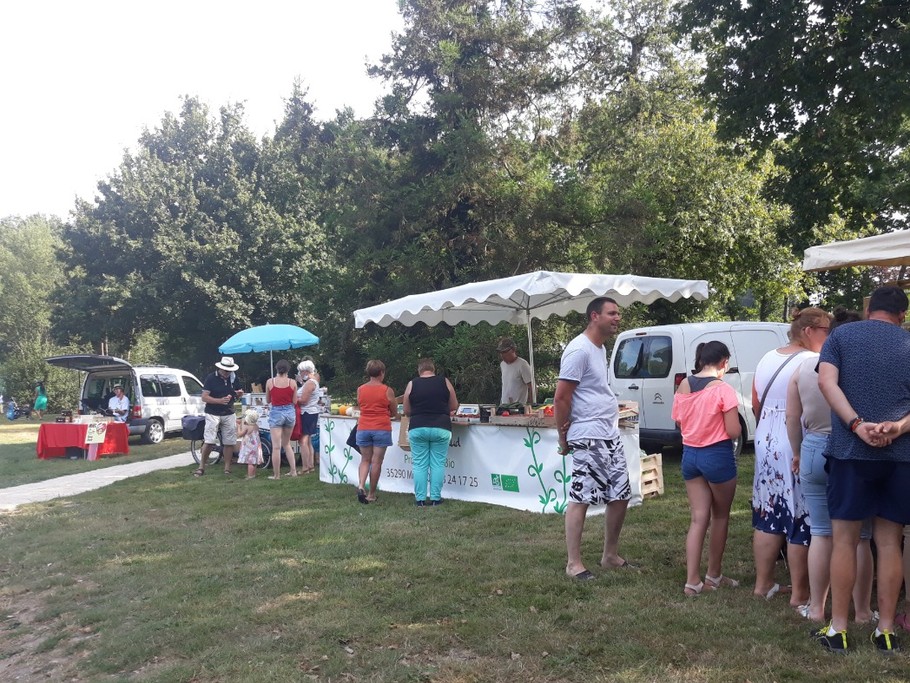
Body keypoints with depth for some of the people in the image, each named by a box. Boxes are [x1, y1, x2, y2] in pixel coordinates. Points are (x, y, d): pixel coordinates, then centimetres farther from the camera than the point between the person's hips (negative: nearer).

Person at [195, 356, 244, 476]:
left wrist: (240, 393, -7)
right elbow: (204, 397, -13)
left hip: (229, 414, 4)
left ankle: (227, 468, 11)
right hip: (213, 414, -4)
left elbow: (237, 394, 19)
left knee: (230, 442, 2)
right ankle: (201, 467, 3)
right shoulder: (211, 378, -8)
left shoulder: (233, 378, 7)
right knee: (209, 441, -9)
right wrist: (220, 400, -27)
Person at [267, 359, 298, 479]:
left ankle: (276, 475, 3)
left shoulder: (270, 382, -4)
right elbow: (295, 401, 1)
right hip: (289, 412, 3)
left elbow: (267, 400, 6)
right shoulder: (292, 382, -2)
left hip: (276, 413, -3)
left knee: (276, 446, 0)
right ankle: (293, 471, 17)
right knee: (287, 444, 19)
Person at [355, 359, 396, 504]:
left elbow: (361, 406, 11)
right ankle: (372, 495, 9)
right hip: (382, 429, -3)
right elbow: (394, 413, 4)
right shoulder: (387, 391, -5)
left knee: (365, 460, 15)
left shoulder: (360, 389, 3)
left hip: (363, 429, 3)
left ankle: (361, 485, -7)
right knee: (376, 462, 4)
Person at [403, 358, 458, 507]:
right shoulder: (445, 382, 3)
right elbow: (454, 407, 12)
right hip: (441, 428, 0)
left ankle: (420, 499, 9)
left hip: (417, 428, 0)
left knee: (420, 465, 7)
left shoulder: (412, 384, 3)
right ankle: (436, 498, 10)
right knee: (438, 464, 7)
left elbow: (407, 411, 9)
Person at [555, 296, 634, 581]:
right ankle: (573, 563, 6)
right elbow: (561, 398, -17)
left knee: (621, 495, 13)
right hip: (589, 438, -10)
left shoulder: (601, 348, 15)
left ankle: (610, 555, 26)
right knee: (580, 499, -3)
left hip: (611, 435, 10)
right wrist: (563, 438, -11)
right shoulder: (579, 350, -16)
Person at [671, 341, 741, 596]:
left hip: (689, 454, 5)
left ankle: (692, 581, 2)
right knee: (720, 516, 14)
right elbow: (734, 431, -15)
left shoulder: (683, 386, 3)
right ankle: (713, 576, 24)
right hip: (718, 455, -5)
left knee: (699, 518, 9)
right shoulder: (723, 389, -15)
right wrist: (730, 421, 5)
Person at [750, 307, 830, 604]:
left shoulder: (766, 359, 9)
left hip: (767, 444, 8)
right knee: (800, 521, 1)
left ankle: (763, 583, 21)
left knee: (768, 516, 13)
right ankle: (800, 593, 10)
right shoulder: (814, 362, -14)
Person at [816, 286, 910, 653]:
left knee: (844, 539, 5)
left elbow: (826, 381, -9)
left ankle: (838, 629, 9)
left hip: (850, 450, -1)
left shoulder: (841, 335, 6)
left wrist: (858, 426, -14)